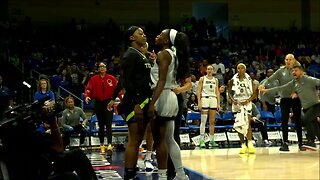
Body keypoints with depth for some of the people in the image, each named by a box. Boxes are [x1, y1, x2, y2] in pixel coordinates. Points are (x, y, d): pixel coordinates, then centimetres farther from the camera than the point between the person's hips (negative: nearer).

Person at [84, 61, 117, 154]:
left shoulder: (111, 78, 1)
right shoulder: (93, 79, 5)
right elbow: (88, 89, 1)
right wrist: (87, 96, -18)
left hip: (109, 102, -2)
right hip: (98, 103, 2)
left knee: (108, 125, -12)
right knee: (101, 125, 11)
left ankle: (110, 145, -21)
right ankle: (102, 145, 21)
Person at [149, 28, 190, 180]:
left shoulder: (163, 54, -10)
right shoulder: (173, 54, 17)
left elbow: (161, 81, -20)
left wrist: (152, 103, -25)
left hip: (163, 97, -10)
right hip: (171, 97, 10)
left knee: (159, 140, -4)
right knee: (169, 140, 14)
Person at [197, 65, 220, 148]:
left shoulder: (215, 80, 14)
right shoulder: (202, 78, 4)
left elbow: (217, 92, 13)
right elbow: (199, 91, 0)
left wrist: (218, 103, 5)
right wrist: (199, 102, -10)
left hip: (214, 100, 4)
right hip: (205, 99, -4)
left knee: (212, 122, 4)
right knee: (203, 121, -7)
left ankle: (212, 140, 8)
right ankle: (202, 140, -6)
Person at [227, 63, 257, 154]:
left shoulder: (249, 79, 2)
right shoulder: (233, 80, 3)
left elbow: (254, 93, 2)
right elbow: (229, 92, 8)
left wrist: (248, 100, -13)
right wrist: (233, 100, -10)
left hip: (247, 103, -2)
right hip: (237, 103, 2)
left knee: (248, 123, -14)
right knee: (239, 125, 2)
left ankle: (250, 144, -14)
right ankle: (243, 145, 10)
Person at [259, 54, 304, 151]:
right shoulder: (281, 71, 3)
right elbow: (270, 79, -2)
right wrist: (263, 85, -20)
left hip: (296, 98, 0)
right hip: (284, 99, 0)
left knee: (298, 120, 6)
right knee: (284, 120, -5)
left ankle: (300, 143, 15)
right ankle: (285, 143, -3)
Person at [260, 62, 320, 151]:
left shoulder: (309, 80, -10)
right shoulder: (293, 83, 7)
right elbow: (280, 88, 10)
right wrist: (266, 90, 7)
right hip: (306, 107, 6)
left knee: (305, 119, -27)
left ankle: (311, 141, -20)